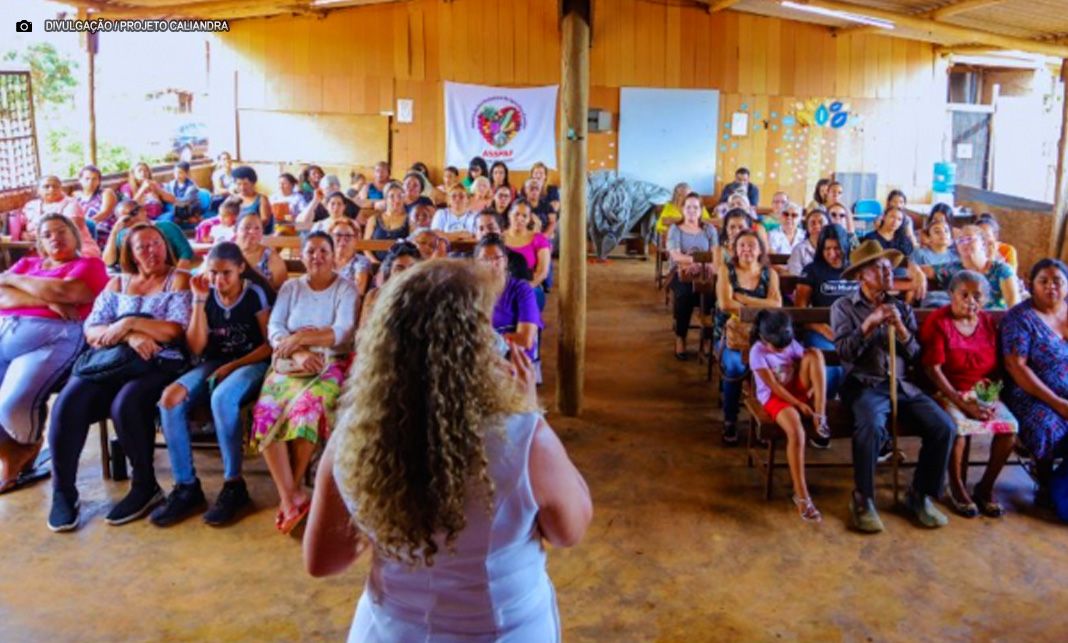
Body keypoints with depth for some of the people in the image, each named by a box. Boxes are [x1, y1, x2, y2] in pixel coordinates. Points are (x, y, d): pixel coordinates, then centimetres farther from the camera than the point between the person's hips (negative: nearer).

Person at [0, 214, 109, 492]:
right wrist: (47, 299, -6)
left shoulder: (90, 265, 10)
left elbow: (63, 291, -9)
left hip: (52, 339, -5)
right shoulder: (27, 263, 27)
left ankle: (27, 449, 9)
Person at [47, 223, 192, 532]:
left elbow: (177, 330, -6)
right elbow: (91, 331, 8)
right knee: (66, 406, -23)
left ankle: (145, 486, -13)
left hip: (159, 364, -4)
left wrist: (129, 323, -8)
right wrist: (130, 336, -11)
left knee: (126, 405, -33)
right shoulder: (117, 283, 20)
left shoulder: (178, 279, 9)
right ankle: (63, 491, -7)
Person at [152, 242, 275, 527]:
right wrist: (199, 301, -7)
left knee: (222, 398, -38)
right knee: (170, 397, -25)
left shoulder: (256, 293, -5)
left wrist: (233, 365, -16)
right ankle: (186, 486, -17)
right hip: (214, 363, 5)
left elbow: (270, 344, -7)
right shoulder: (206, 294, 6)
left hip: (252, 363, -4)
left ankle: (234, 485, -22)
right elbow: (196, 348, -1)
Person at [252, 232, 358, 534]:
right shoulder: (290, 287, 17)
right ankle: (292, 496, -21)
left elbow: (343, 333, -7)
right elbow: (273, 329, 4)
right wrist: (298, 353, -14)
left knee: (305, 407, -33)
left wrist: (300, 337, -11)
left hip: (329, 365, -3)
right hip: (287, 364, 3)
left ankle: (290, 492, -13)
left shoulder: (346, 288, 7)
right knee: (266, 414, -25)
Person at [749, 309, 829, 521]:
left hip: (798, 390, 6)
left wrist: (812, 389, -17)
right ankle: (801, 495, -27)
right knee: (796, 432, -35)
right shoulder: (758, 352, -15)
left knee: (814, 353, -19)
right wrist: (799, 404, -21)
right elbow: (773, 386, -17)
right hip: (774, 397, -5)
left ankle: (820, 418, -24)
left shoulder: (792, 344, 0)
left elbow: (813, 366, 3)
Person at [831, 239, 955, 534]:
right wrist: (869, 324, -13)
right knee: (871, 426, -35)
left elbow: (915, 355, 10)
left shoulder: (902, 308, 18)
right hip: (864, 384, -4)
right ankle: (863, 499, -17)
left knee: (944, 427, -20)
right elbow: (845, 352, -5)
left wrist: (900, 328, -6)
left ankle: (920, 495, -1)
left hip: (903, 385, 4)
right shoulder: (844, 307, 7)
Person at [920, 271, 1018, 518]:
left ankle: (986, 487, -1)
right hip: (948, 392, -5)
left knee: (1010, 425, -20)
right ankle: (956, 488, -9)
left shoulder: (988, 322, 10)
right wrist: (961, 402, -20)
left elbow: (996, 367, 10)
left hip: (984, 393, 5)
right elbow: (933, 368, -13)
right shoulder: (938, 322, -6)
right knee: (959, 425, -32)